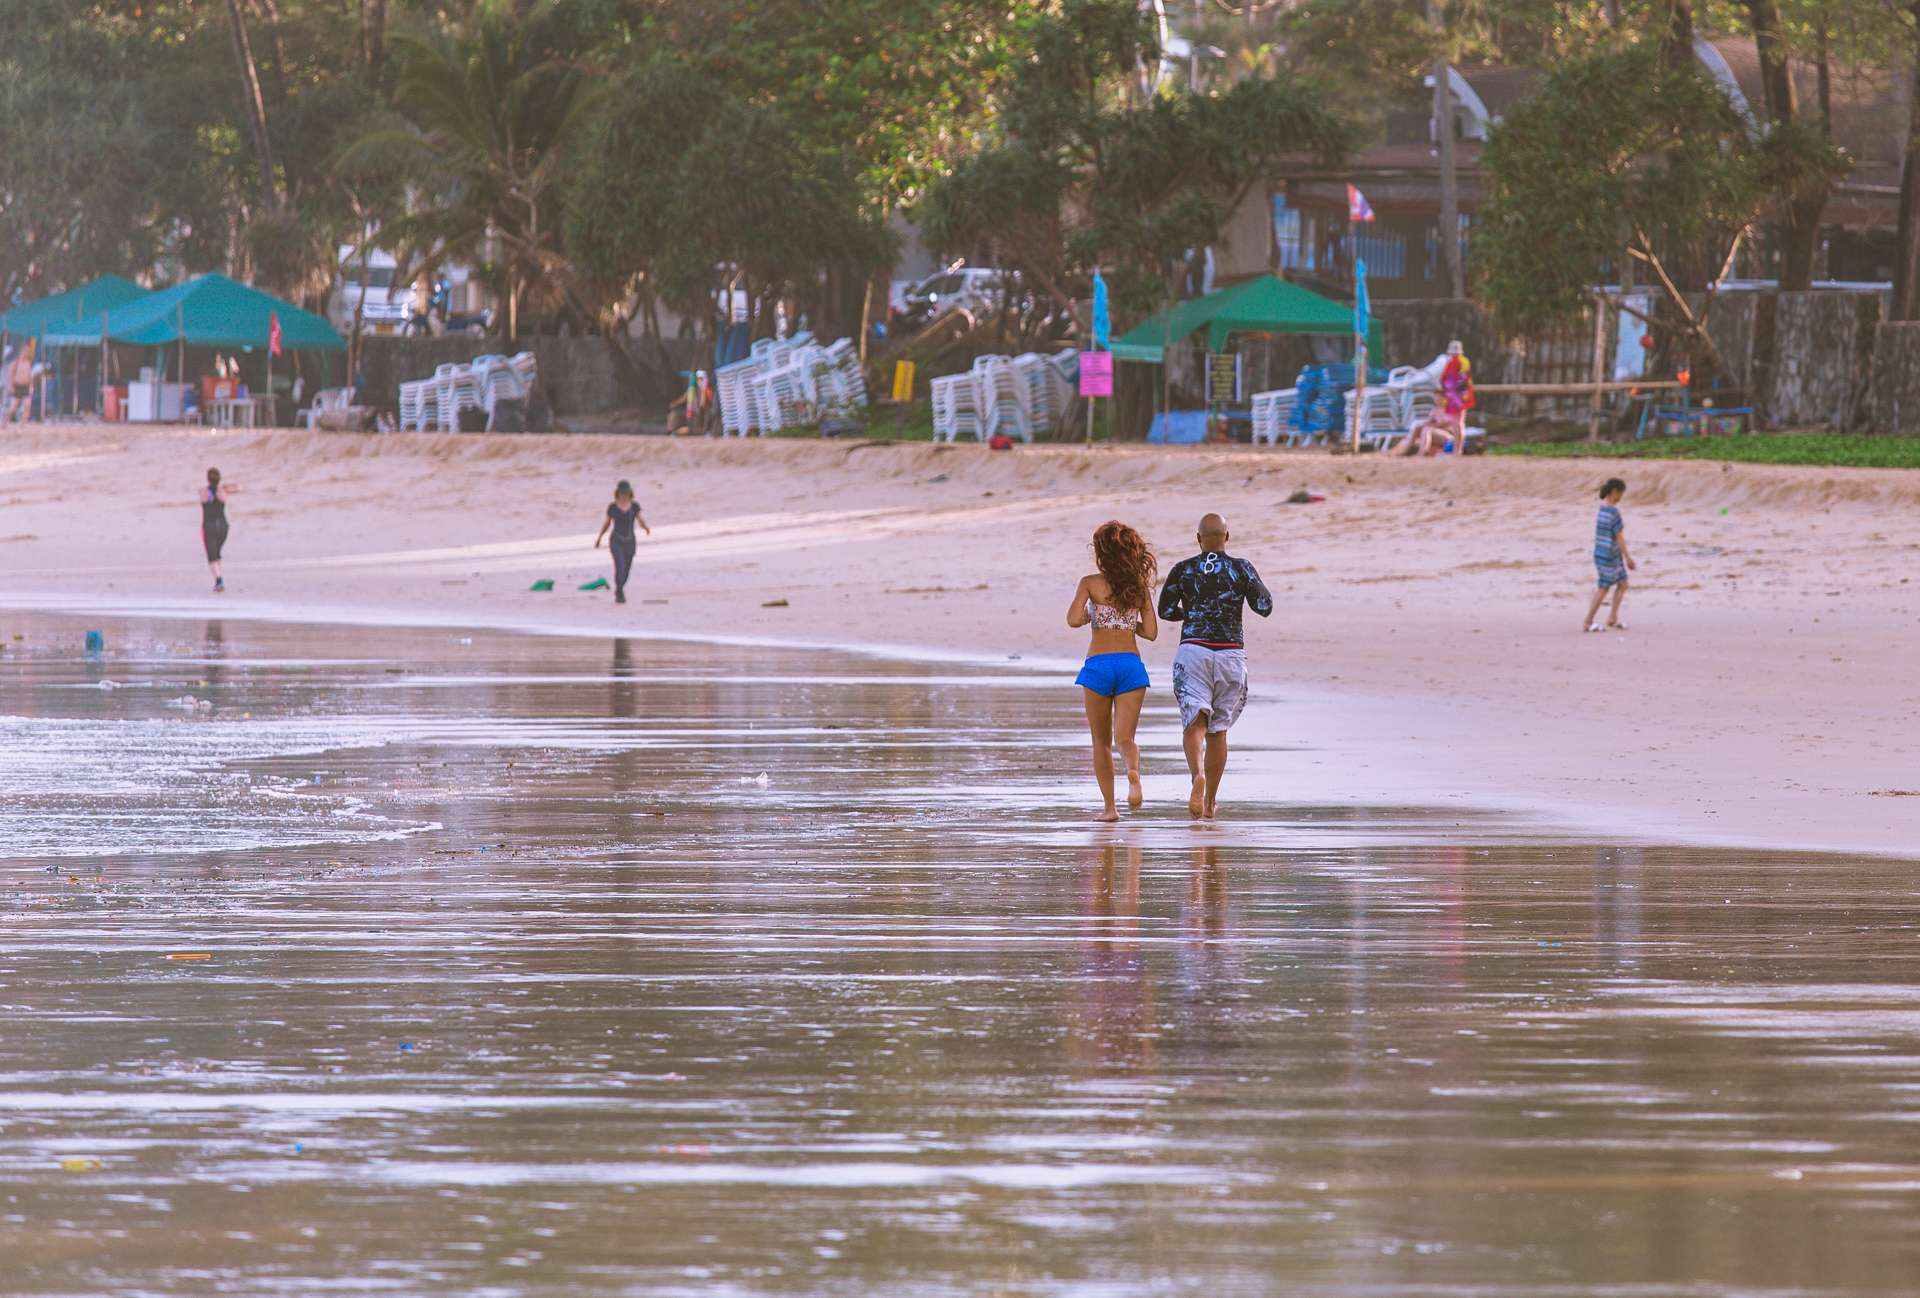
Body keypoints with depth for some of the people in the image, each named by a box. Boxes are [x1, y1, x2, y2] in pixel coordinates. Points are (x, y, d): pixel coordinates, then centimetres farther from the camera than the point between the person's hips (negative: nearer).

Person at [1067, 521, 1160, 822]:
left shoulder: (1090, 583, 0)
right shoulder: (1139, 586, 9)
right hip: (1131, 662, 2)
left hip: (1098, 663, -2)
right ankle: (1133, 772, -37)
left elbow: (1073, 620, -12)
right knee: (1124, 737, -3)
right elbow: (1151, 632, 8)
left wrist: (1089, 616, 10)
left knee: (1101, 741, 12)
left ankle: (1109, 806, 10)